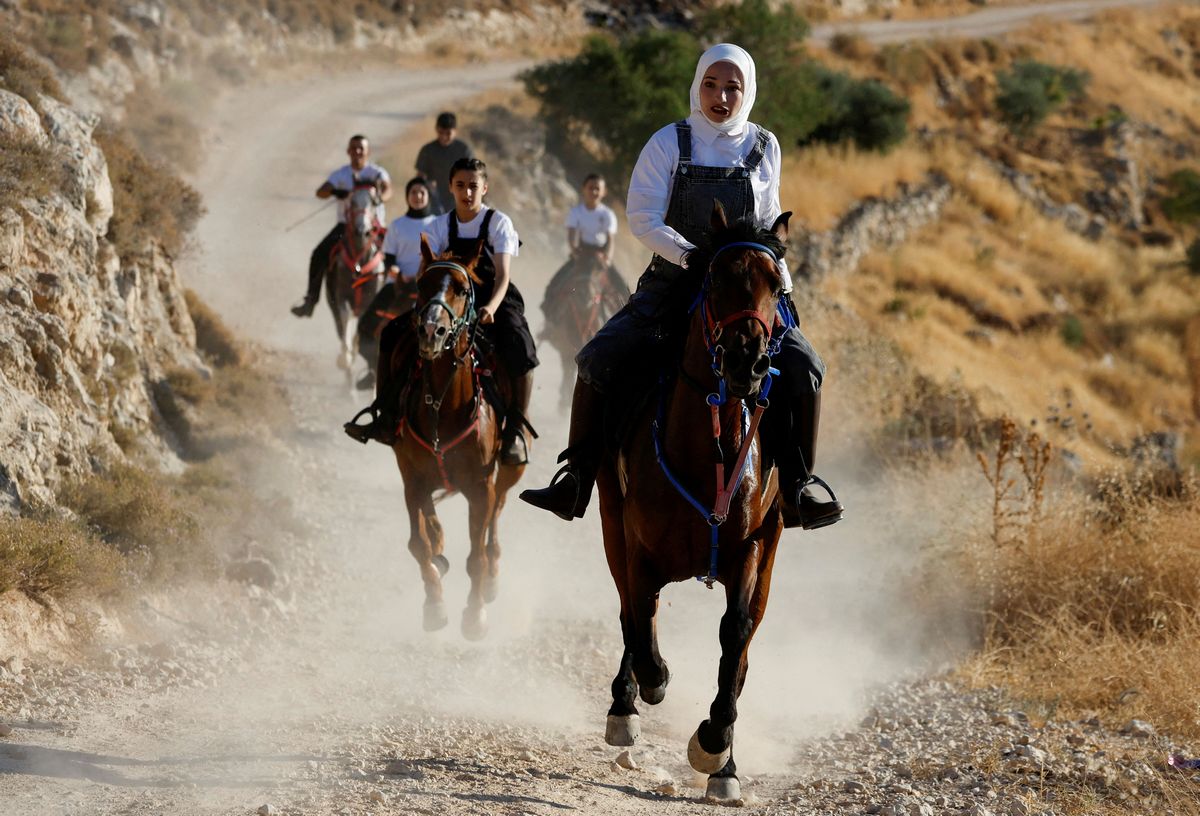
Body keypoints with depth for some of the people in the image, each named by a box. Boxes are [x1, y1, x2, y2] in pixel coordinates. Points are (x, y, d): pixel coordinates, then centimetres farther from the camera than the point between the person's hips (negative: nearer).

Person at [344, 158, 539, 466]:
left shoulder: (498, 222, -6)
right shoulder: (441, 226, 4)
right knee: (394, 333, -11)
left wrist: (490, 309, -37)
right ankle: (385, 417, -5)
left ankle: (516, 431, -27)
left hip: (495, 301, -4)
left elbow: (503, 276, -17)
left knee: (518, 347, -35)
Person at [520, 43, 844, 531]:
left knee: (803, 368, -20)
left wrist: (782, 284, 1)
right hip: (673, 282, -1)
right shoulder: (669, 143, -3)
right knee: (599, 361, -18)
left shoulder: (763, 148, 5)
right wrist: (691, 255, -21)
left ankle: (795, 489, -8)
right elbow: (643, 218, -8)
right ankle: (577, 481, -5)